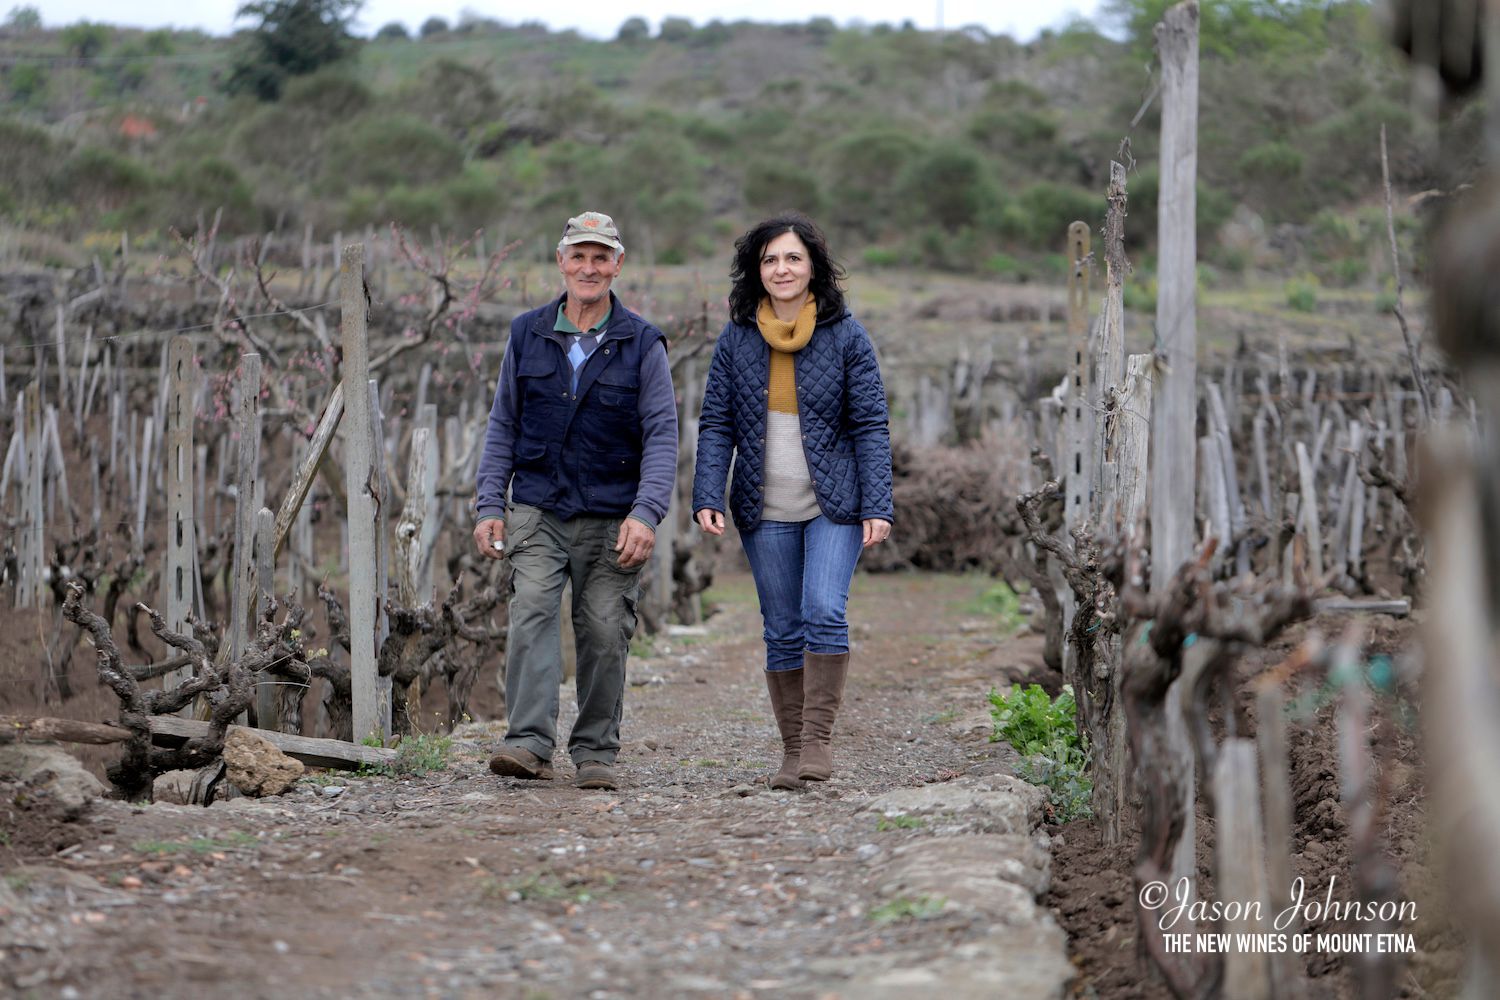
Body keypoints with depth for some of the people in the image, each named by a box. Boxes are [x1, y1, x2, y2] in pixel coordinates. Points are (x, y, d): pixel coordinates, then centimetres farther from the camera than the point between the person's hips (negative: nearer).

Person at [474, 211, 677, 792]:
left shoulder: (642, 345, 2)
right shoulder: (527, 336, 8)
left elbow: (662, 436, -2)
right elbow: (502, 425, 12)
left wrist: (646, 513, -15)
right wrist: (489, 506, 4)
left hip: (612, 520, -1)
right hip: (537, 511, 1)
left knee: (605, 634, 0)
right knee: (532, 614, -16)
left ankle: (595, 752, 12)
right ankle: (529, 743, -22)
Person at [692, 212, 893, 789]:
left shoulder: (846, 336, 0)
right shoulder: (736, 340, 5)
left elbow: (870, 426, -1)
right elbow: (716, 425, 5)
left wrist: (877, 506, -8)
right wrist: (707, 498, -7)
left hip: (833, 504, -2)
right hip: (766, 511, 2)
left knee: (824, 613, -18)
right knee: (783, 632, 4)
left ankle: (818, 741, -12)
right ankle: (793, 751, 11)